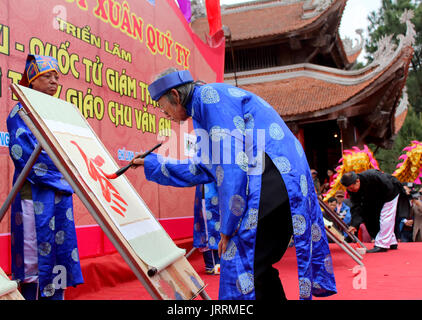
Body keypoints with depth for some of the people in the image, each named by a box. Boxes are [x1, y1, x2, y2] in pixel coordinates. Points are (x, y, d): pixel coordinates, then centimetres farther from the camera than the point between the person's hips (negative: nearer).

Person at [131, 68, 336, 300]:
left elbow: (231, 161, -14)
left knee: (247, 265, -11)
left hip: (272, 182, -10)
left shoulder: (209, 95, -4)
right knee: (256, 266, 9)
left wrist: (227, 227, -13)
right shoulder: (203, 109, 27)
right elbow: (202, 170, 34)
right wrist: (151, 164, 42)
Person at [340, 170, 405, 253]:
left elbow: (389, 188, -30)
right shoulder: (351, 189, -20)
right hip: (377, 198, 7)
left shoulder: (371, 176, -40)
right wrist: (354, 224, -34)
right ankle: (392, 243, 21)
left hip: (390, 192, -7)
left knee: (385, 217, -16)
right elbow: (356, 207, -22)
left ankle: (382, 245, -13)